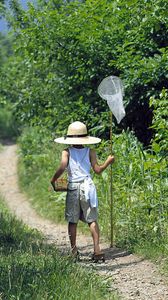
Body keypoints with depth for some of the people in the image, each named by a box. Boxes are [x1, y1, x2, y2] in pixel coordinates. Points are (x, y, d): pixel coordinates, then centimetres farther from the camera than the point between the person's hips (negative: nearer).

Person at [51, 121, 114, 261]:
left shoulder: (67, 152, -1)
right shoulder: (90, 152, 2)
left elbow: (62, 167, -14)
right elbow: (97, 169, 1)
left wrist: (53, 180, -1)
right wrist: (108, 162, 16)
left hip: (73, 187, 0)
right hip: (87, 185, 1)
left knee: (72, 221, 8)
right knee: (92, 220, 4)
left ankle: (74, 250, 8)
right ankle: (97, 249, -7)